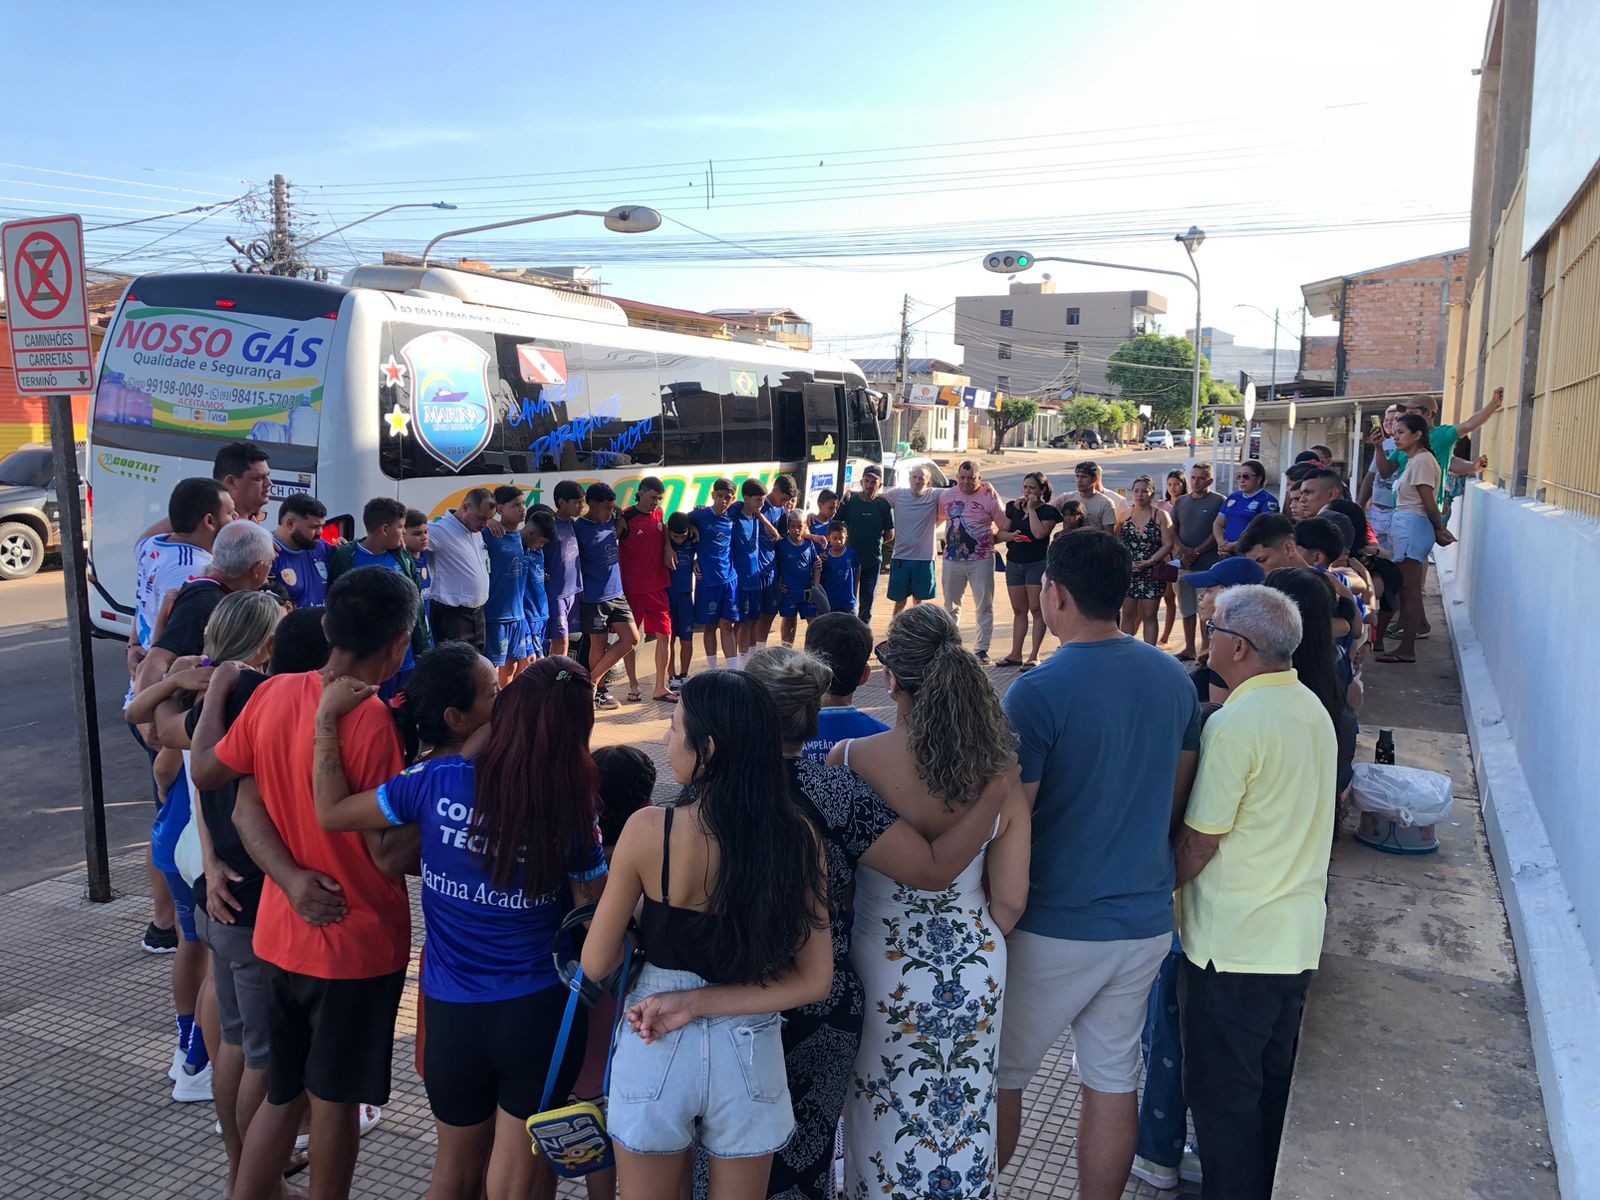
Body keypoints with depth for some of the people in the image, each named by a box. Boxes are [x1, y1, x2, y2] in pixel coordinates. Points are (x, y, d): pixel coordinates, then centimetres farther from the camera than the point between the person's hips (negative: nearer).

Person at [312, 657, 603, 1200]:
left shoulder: (437, 781, -12)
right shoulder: (575, 808, -14)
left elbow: (331, 813, 0)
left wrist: (327, 715, 5)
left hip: (453, 1013, 2)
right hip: (541, 1013, -2)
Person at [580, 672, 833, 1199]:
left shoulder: (649, 829, -20)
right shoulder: (797, 838, -13)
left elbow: (596, 965, -9)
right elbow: (813, 981, -12)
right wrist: (698, 1005, -12)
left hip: (655, 1051, -1)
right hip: (749, 1053, 2)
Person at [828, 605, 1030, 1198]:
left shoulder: (850, 760, -21)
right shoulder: (1000, 772, -13)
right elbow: (1009, 900, -7)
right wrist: (972, 948, 12)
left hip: (884, 973, -2)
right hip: (977, 974, 2)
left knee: (888, 1121, 21)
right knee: (964, 1117, 23)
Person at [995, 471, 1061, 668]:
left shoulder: (1048, 511, -4)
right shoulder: (1014, 507, 11)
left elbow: (1039, 533, -21)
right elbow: (1000, 533, 8)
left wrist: (1032, 509, -13)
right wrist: (1011, 535, -13)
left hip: (1037, 563, -5)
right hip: (1014, 563, 5)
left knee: (1036, 609, -3)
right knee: (1018, 610, 11)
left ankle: (1034, 656, 1)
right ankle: (1015, 654, 16)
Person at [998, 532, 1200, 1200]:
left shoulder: (1039, 692, -19)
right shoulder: (1173, 677, 0)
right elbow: (1177, 799, 11)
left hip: (1055, 926, -5)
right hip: (1146, 919, 6)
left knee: (999, 1077, 13)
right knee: (1114, 1082, 16)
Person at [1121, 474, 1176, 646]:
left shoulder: (1160, 516, -1)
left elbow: (1167, 545, -5)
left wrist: (1150, 562, -17)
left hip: (1152, 573, -2)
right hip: (1128, 572, 2)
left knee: (1149, 616, 2)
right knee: (1128, 614, 5)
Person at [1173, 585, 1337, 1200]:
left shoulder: (1235, 724, -22)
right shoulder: (1313, 710, 4)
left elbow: (1199, 841, -18)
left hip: (1234, 943, -8)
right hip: (1298, 936, 8)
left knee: (1222, 1091, 8)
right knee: (1273, 1080, 22)